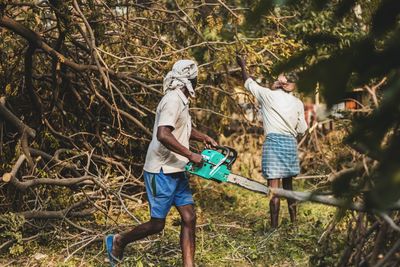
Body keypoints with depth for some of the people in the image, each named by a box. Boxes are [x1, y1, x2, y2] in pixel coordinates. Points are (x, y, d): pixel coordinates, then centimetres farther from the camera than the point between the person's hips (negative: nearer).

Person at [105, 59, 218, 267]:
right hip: (161, 172, -9)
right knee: (157, 224, 0)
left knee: (189, 218, 3)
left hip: (176, 171, 9)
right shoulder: (173, 101, -17)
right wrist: (190, 155, -25)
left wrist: (203, 137, 14)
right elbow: (163, 134, -31)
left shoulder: (181, 101, 13)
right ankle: (118, 241, 22)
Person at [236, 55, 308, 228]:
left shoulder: (269, 95, -1)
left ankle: (274, 227, -7)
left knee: (274, 188, -5)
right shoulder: (298, 103, 8)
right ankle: (293, 222, 23)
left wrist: (243, 66, 31)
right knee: (288, 185, 17)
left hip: (273, 142, -5)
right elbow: (302, 130, 9)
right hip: (291, 143, 5)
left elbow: (249, 83, 15)